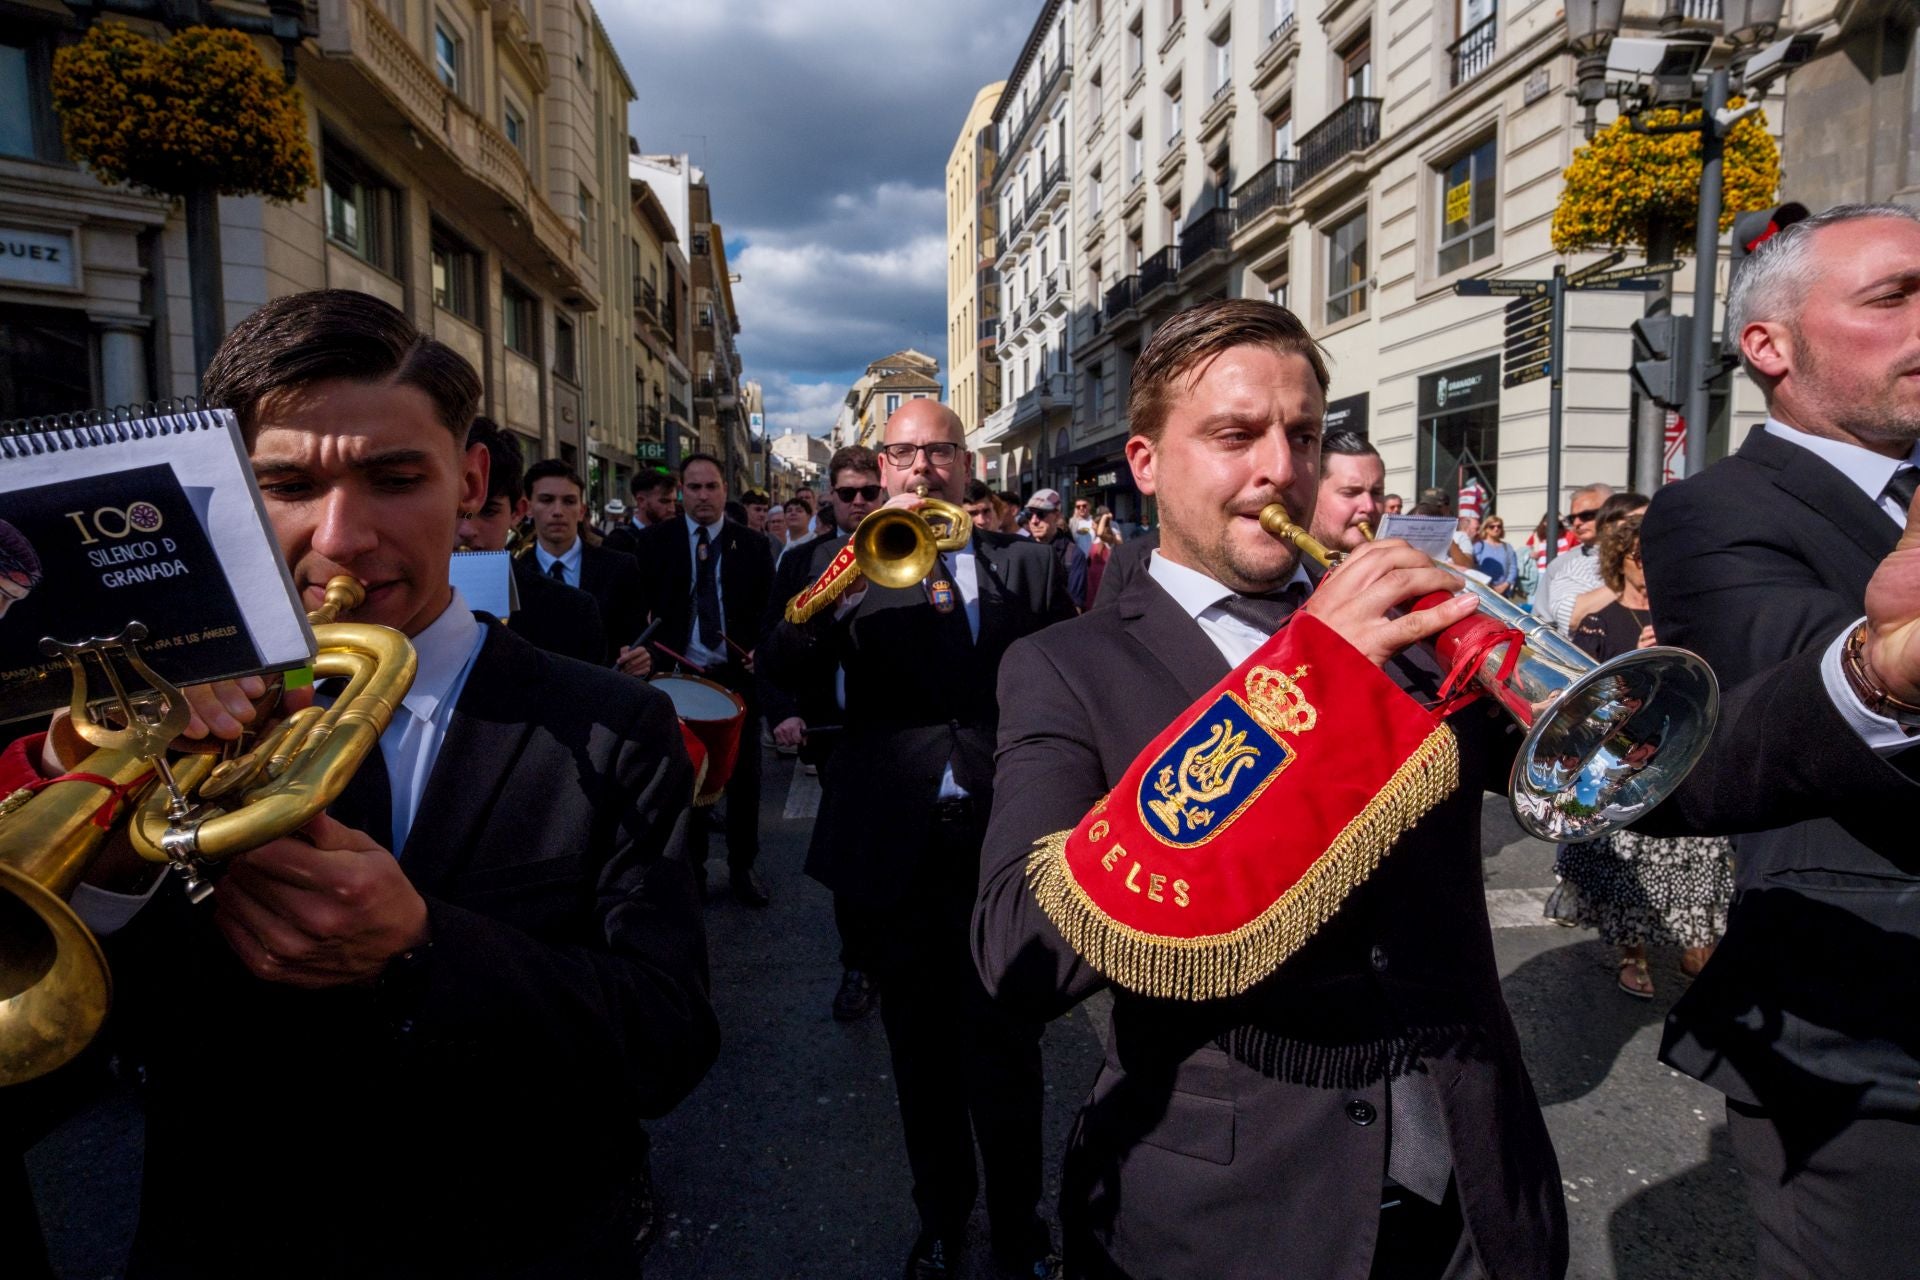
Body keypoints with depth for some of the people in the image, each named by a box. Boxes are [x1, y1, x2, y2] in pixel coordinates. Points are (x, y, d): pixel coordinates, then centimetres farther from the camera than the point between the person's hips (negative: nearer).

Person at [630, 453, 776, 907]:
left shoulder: (753, 545, 3)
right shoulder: (655, 540, 2)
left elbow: (768, 610, 3)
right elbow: (638, 603, 0)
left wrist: (760, 649, -14)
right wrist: (647, 654, -15)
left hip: (737, 677, 0)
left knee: (743, 776, 7)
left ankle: (743, 868, 21)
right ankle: (691, 866, 25)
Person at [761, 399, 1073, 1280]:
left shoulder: (1026, 564, 6)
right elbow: (786, 664, -12)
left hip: (1003, 839, 0)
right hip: (898, 844, 1)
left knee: (1004, 1047, 8)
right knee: (921, 1049, 15)